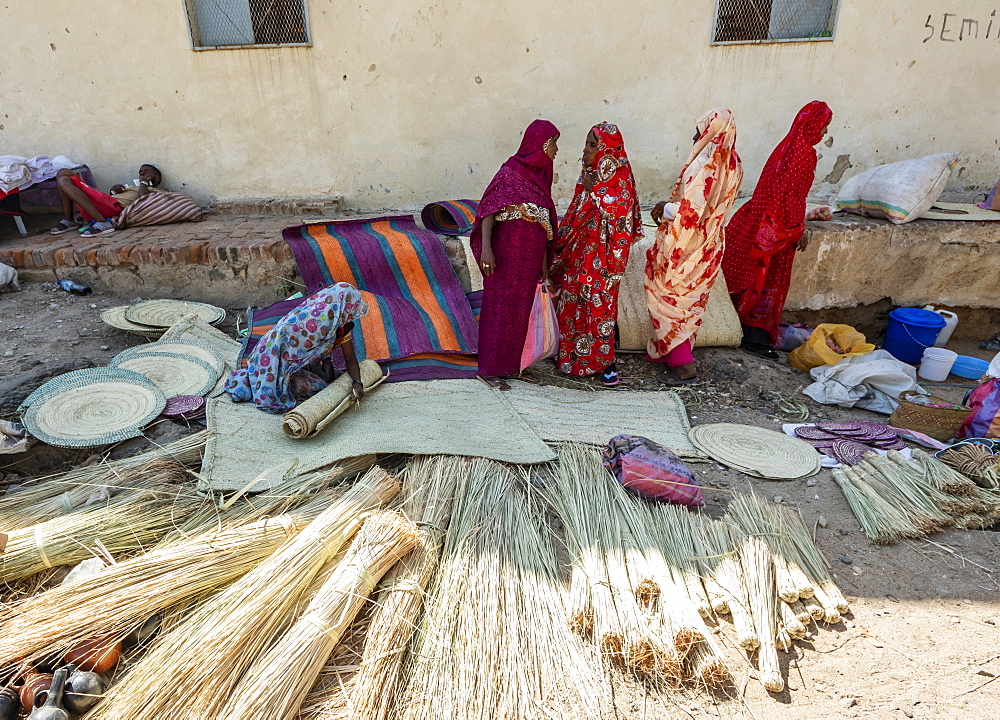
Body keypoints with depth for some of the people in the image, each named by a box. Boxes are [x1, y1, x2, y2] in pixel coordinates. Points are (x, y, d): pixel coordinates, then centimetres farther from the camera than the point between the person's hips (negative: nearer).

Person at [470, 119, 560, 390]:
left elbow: (543, 223, 15)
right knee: (502, 307, -3)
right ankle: (490, 369, 6)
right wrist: (486, 247, -26)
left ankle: (509, 363, 23)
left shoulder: (540, 175, 14)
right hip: (509, 252, -7)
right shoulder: (511, 171, -9)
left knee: (520, 308, 11)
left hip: (531, 255, 8)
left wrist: (544, 262, 16)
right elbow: (489, 208, -15)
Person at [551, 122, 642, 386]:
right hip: (579, 250, 7)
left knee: (600, 304, -3)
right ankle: (573, 355, 25)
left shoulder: (620, 179, -11)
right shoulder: (588, 174, 10)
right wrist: (562, 244, 16)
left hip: (602, 253, -7)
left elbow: (618, 215, -17)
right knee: (573, 301, 11)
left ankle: (606, 362, 10)